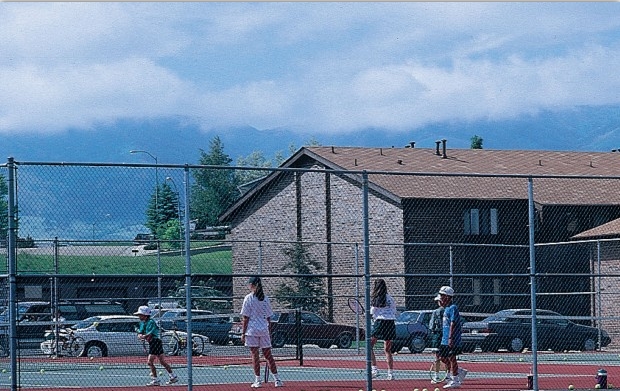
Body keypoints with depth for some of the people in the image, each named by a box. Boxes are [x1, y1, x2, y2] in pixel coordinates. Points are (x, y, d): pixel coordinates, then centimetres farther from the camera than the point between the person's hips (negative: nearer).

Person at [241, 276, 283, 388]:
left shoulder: (248, 298, -5)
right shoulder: (265, 298, 7)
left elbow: (246, 318, -6)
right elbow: (269, 318, 10)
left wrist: (243, 333, -2)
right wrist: (269, 333, 16)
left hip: (252, 329, -4)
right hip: (264, 329, 4)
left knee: (255, 355, 0)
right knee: (268, 355, 9)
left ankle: (258, 381, -2)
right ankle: (277, 380, 8)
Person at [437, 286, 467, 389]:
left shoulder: (452, 308, -14)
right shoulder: (446, 309, 16)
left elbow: (453, 324, -21)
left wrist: (450, 338, -25)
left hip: (451, 340, -10)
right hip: (445, 340, 10)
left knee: (452, 358, -5)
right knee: (442, 357, 12)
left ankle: (455, 381, 2)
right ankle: (460, 371, 20)